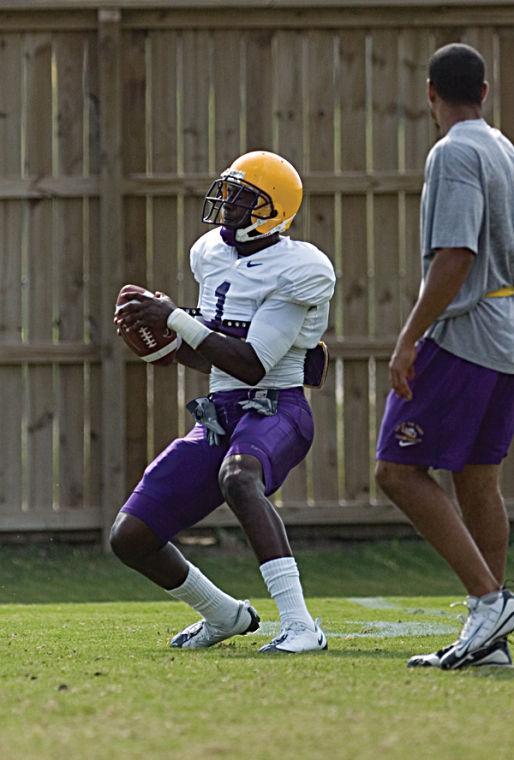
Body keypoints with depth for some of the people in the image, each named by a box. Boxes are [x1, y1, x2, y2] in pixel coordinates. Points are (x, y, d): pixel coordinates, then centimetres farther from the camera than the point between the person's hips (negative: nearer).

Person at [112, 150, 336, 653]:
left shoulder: (294, 270, -12)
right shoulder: (212, 254, 12)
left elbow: (252, 365, -20)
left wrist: (175, 321, -17)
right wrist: (161, 338, 5)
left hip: (274, 409, -8)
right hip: (218, 416, 8)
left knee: (238, 475, -42)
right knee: (131, 538, -1)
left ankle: (299, 625, -44)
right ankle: (224, 615, 24)